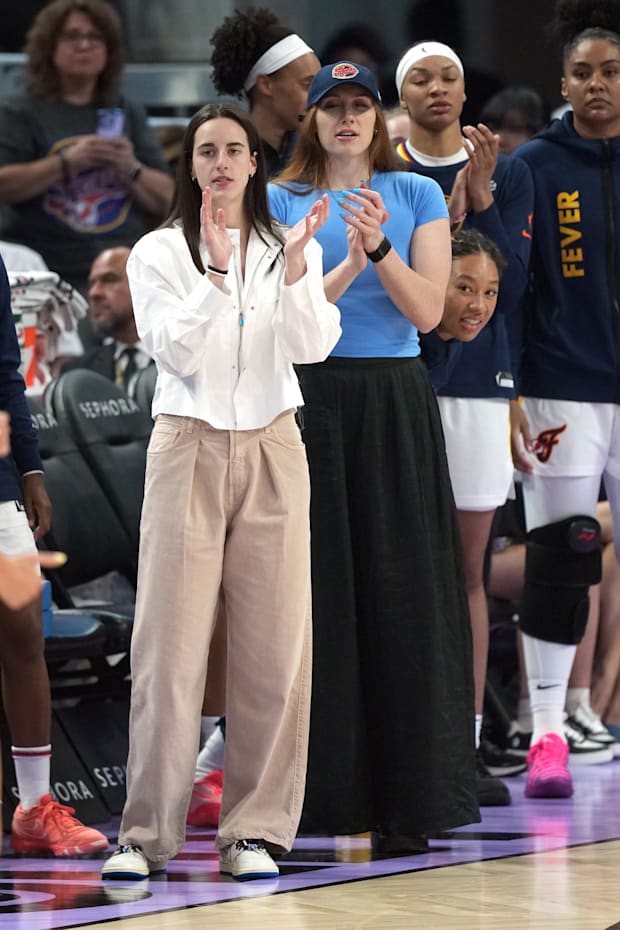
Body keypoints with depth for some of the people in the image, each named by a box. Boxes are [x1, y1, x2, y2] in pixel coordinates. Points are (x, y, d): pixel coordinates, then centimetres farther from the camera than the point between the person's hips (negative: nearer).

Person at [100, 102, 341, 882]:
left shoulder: (290, 251, 8)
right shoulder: (159, 254, 2)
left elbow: (313, 345, -6)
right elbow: (175, 351, -10)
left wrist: (295, 269, -22)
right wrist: (218, 272, -23)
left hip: (270, 452, 2)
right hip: (188, 448, -2)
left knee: (272, 643, 0)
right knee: (170, 643, -6)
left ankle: (255, 830, 5)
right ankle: (145, 834, -4)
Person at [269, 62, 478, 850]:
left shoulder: (416, 195, 7)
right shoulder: (281, 202, 7)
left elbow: (428, 311, -1)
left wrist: (380, 247, -16)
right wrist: (349, 266, -17)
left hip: (395, 404, 0)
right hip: (310, 400, 0)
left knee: (401, 592, -3)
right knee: (320, 589, -2)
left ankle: (408, 803, -1)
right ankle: (324, 792, 3)